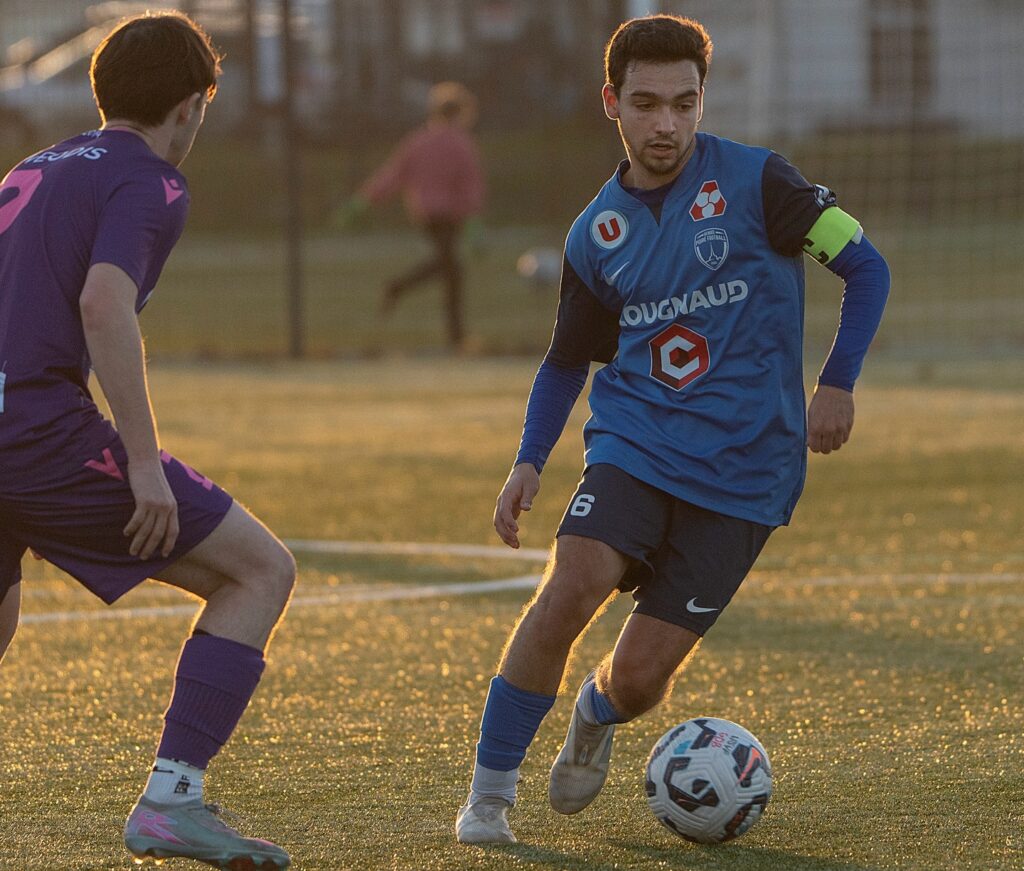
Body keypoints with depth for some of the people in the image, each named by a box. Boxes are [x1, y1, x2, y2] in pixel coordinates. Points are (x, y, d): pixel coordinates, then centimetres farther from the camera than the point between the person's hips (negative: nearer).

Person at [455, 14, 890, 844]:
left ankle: (596, 716, 33)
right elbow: (567, 361, 19)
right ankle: (490, 794, -9)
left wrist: (837, 385, -9)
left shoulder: (754, 182, -5)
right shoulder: (598, 233, 7)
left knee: (638, 680, -7)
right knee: (568, 589, -25)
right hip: (635, 442, 2)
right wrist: (529, 463, 6)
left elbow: (865, 267, 1)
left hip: (742, 468, -2)